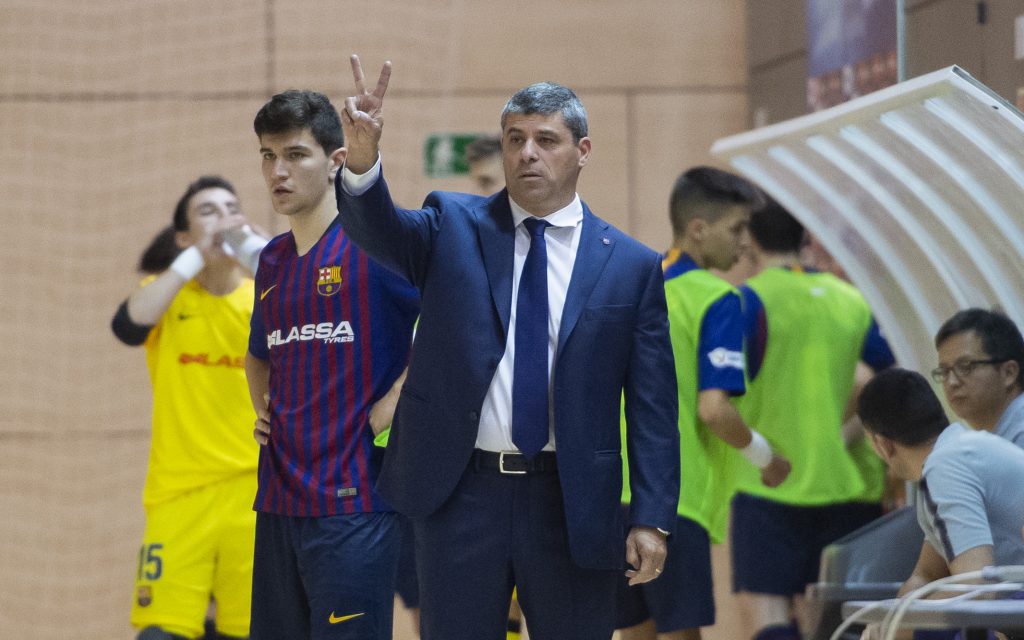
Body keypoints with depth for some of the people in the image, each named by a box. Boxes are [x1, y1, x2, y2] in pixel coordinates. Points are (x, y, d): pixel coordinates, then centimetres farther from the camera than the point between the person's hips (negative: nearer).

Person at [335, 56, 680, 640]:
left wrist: (653, 519, -6)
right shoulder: (453, 226, 5)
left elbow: (652, 407, 1)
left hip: (572, 505, 0)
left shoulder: (633, 266, 3)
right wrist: (363, 159, -37)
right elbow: (379, 229, -15)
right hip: (460, 495, 1)